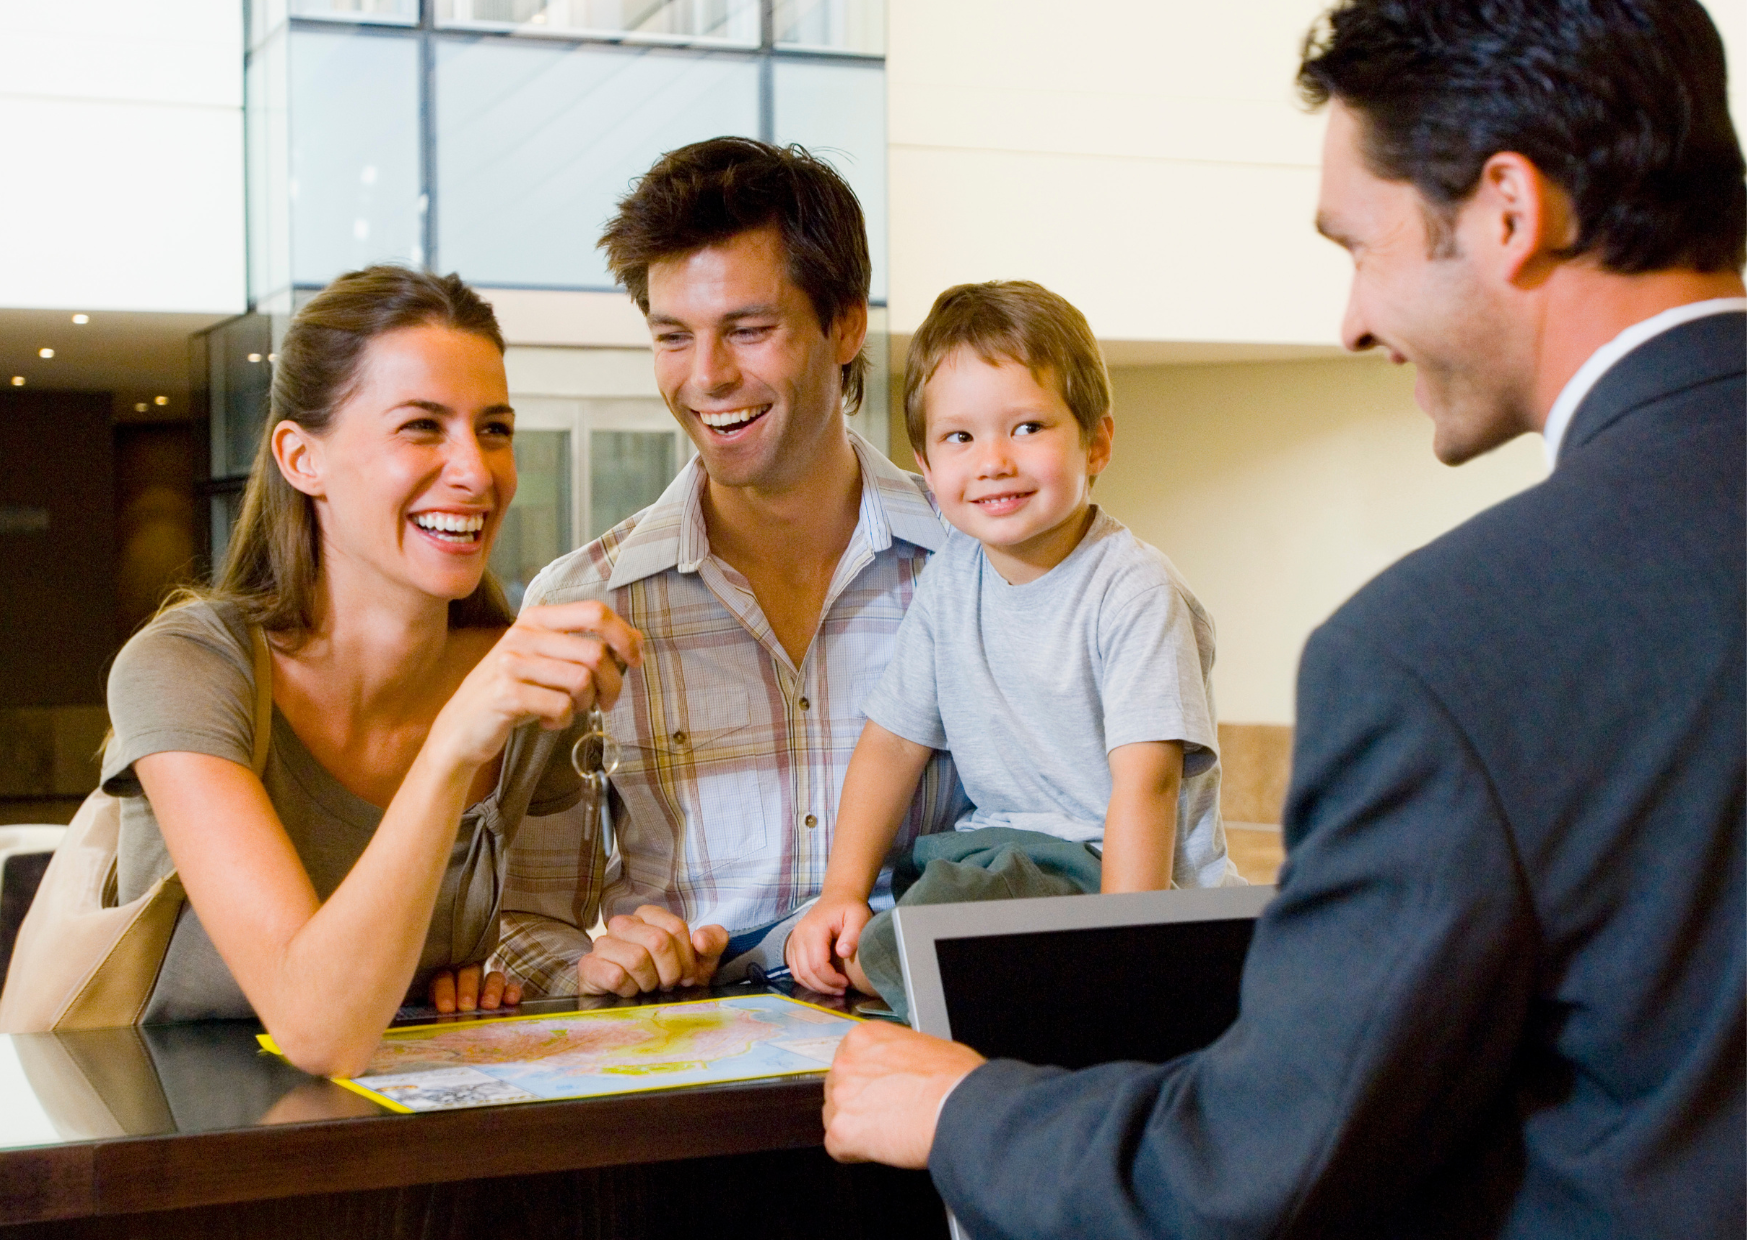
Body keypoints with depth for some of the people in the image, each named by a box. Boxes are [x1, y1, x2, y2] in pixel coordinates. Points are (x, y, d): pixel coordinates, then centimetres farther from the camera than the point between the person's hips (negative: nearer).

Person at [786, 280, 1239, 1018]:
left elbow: (1145, 780, -21)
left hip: (1137, 880, -7)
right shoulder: (950, 578, 6)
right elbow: (891, 742, 11)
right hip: (1002, 853, 7)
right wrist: (843, 893, 1)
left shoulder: (1133, 590, -14)